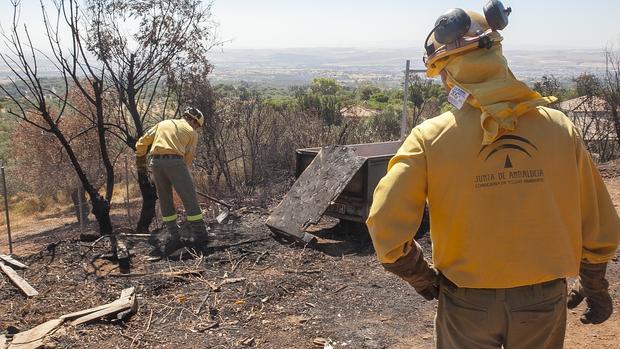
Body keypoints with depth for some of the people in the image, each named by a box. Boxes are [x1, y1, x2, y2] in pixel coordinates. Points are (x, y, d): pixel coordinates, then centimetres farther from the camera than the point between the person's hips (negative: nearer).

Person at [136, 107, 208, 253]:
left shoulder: (162, 124, 25)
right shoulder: (191, 132, 14)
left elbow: (142, 142, 21)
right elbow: (189, 157, 7)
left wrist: (140, 159, 33)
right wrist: (181, 174, 17)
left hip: (155, 161, 4)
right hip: (175, 160, -4)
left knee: (165, 200, 13)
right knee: (189, 197, 6)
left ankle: (173, 235, 15)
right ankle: (199, 232, 10)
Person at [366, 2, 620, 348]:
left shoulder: (430, 138, -17)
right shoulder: (561, 129, -9)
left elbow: (386, 229, -20)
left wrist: (420, 275, -1)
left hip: (467, 304, -2)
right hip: (543, 301, 2)